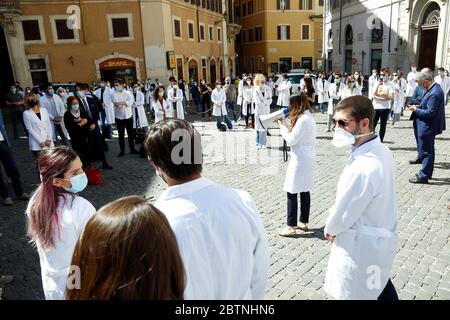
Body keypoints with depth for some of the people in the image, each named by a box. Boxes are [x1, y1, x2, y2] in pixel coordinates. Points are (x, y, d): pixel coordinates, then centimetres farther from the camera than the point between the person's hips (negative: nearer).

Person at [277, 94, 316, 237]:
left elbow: (291, 140, -17)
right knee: (305, 191, 15)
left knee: (292, 192, -4)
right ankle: (303, 222, 25)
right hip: (308, 158, 10)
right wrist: (287, 125, 5)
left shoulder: (302, 119, -19)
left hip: (300, 159, -10)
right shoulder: (309, 117, 11)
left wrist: (282, 126, -6)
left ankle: (291, 227, 2)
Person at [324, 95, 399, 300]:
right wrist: (335, 228, 7)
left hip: (362, 246, -8)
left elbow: (343, 212, -22)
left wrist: (330, 229, -2)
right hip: (381, 237, 8)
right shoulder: (381, 151, -5)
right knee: (379, 285, 30)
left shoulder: (363, 169, -35)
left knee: (358, 294, 12)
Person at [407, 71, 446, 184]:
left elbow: (430, 112, -25)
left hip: (428, 127, -11)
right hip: (429, 126, 11)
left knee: (426, 152, -1)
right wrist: (419, 107, 3)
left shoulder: (434, 93, -25)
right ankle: (427, 173, 32)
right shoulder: (435, 87, 7)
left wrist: (416, 110, -14)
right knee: (428, 151, 20)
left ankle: (423, 176, 9)